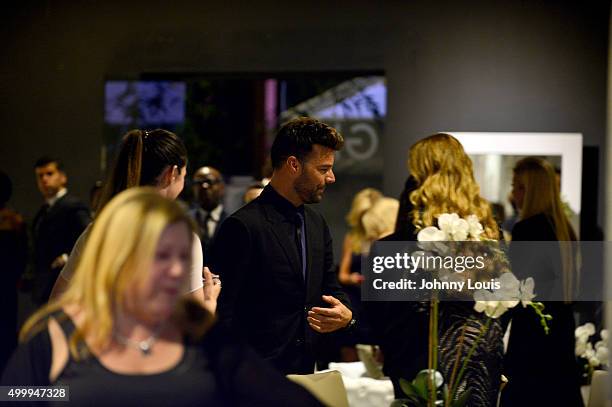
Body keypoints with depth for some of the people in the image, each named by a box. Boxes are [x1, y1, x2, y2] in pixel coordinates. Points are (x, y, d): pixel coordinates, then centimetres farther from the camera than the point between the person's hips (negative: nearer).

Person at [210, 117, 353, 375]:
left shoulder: (317, 224, 11)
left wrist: (346, 316, -4)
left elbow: (331, 289, 19)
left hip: (305, 373, 7)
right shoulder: (243, 226, -14)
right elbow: (222, 312, -14)